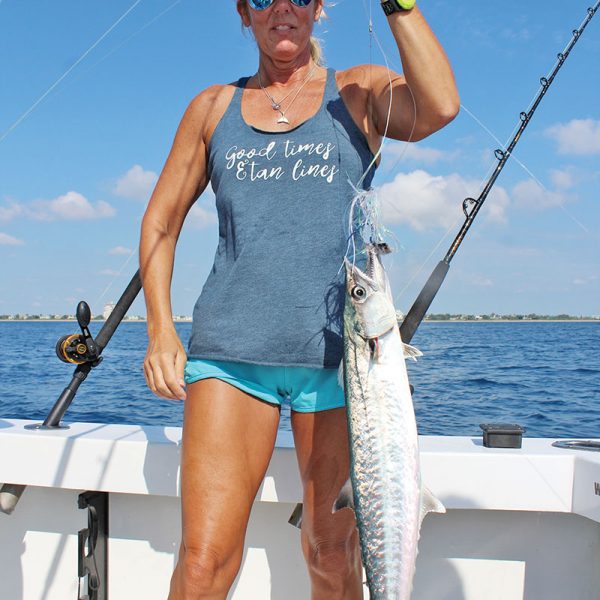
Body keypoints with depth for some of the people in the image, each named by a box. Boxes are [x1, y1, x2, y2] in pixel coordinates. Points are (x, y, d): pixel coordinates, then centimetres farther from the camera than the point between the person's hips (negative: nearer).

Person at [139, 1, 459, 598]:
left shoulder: (360, 91, 10)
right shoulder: (213, 107, 15)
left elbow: (439, 107, -12)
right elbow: (161, 220, 16)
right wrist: (160, 329, 5)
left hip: (336, 346, 0)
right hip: (231, 346, 1)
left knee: (332, 548, 9)